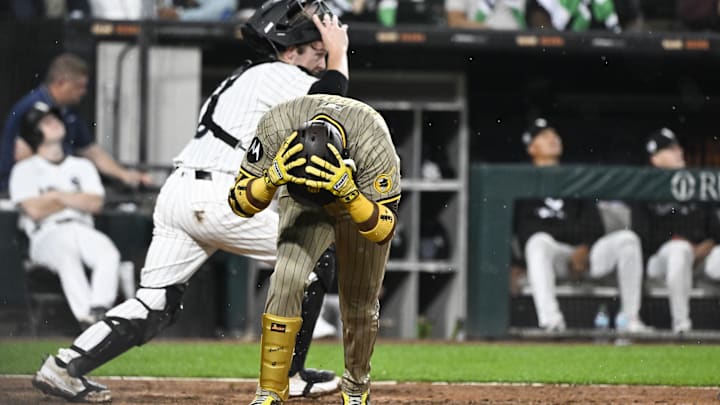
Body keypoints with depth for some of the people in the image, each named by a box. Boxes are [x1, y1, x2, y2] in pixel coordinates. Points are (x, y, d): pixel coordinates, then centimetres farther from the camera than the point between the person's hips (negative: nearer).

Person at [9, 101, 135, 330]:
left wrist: (58, 196, -1)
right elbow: (35, 210, -4)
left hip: (83, 231, 4)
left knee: (109, 253, -32)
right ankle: (86, 318, -51)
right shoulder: (25, 170, 13)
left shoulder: (82, 166, 26)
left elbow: (95, 203, 8)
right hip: (47, 235, -4)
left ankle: (99, 310, -49)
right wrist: (77, 199, 6)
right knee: (68, 256, -39)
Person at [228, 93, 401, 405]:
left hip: (364, 200, 0)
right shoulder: (275, 129, -37)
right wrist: (272, 179, -49)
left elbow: (383, 230, -37)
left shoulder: (373, 143, -41)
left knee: (360, 305, 5)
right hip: (302, 207, 1)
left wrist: (348, 191, -55)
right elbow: (239, 203, -29)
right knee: (287, 280, -21)